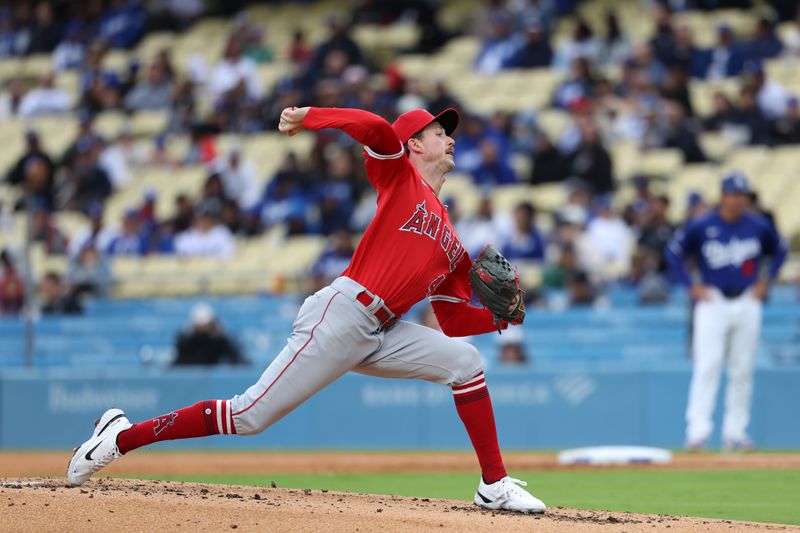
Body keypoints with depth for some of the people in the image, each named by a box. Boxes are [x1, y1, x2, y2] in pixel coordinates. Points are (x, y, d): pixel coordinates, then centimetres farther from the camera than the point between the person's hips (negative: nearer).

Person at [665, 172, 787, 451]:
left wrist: (766, 281, 9)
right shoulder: (701, 227, -5)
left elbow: (780, 251, 19)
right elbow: (673, 252, 6)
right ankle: (698, 430, -16)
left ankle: (735, 432, 11)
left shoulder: (759, 227, 2)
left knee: (742, 370, 4)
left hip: (747, 304, 3)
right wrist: (691, 286, 0)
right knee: (707, 365, -12)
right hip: (713, 301, -3)